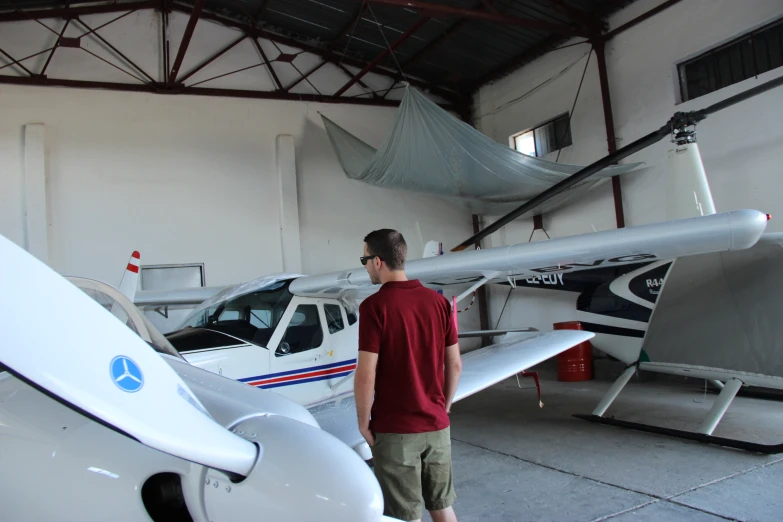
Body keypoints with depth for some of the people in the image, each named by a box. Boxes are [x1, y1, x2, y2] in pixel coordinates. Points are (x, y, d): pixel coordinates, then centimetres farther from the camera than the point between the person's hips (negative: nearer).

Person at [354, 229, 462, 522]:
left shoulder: (374, 306, -16)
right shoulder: (439, 302, 1)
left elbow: (366, 375, -18)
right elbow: (455, 365, 5)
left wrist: (364, 423, -4)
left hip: (394, 430, -5)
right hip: (437, 426, 6)